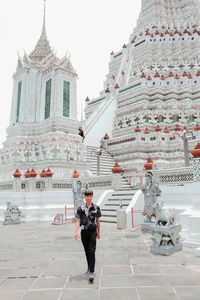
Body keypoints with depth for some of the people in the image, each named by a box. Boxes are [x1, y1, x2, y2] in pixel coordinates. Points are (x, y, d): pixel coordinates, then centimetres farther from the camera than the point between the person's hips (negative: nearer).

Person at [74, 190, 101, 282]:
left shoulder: (96, 208, -2)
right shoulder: (81, 208, -4)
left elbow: (98, 220, 7)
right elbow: (78, 221, -6)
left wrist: (98, 232, 12)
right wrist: (76, 232, -19)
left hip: (93, 231, -1)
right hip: (84, 231, 2)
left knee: (92, 251, -7)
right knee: (86, 251, 15)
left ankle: (91, 272, -4)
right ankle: (89, 268, 34)